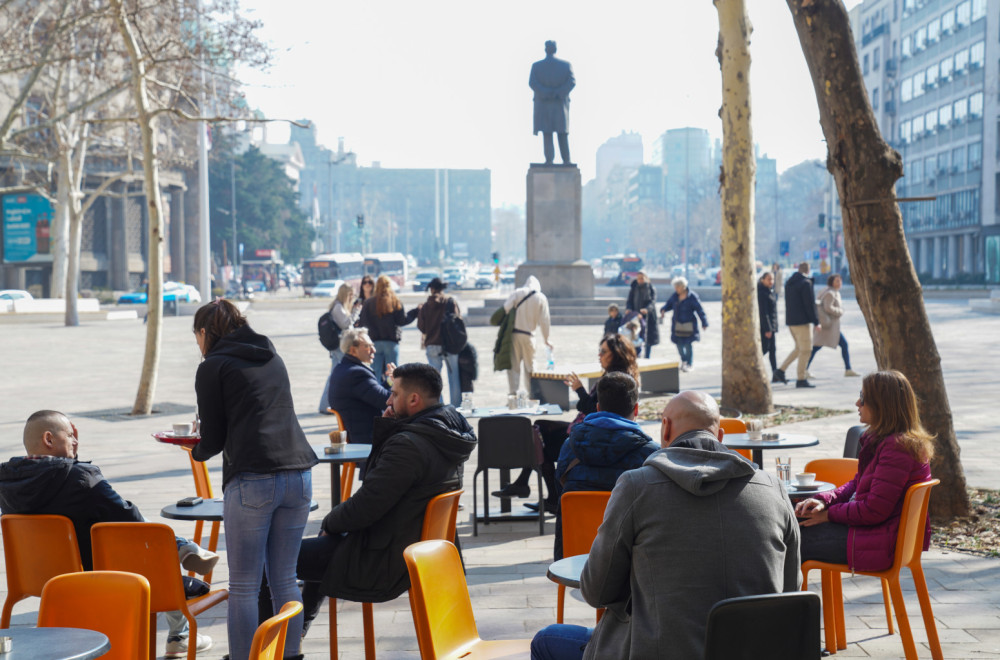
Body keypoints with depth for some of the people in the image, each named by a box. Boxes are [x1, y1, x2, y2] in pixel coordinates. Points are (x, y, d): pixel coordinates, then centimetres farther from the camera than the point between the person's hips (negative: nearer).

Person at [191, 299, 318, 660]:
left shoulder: (213, 366, 3)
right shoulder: (272, 357, 21)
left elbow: (213, 438, 3)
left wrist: (196, 453, 26)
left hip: (252, 480, -6)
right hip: (298, 474, 6)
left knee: (244, 586, 1)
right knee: (285, 579, 12)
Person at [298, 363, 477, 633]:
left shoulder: (407, 445, -27)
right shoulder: (447, 435, 4)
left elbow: (364, 508, -25)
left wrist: (330, 522, -4)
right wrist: (386, 427, 0)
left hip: (382, 565, -11)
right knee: (325, 539, 34)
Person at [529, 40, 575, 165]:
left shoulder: (536, 66, -1)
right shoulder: (566, 64, 0)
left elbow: (532, 83, -12)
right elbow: (572, 81, -11)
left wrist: (546, 93, -14)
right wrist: (559, 93, -13)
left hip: (543, 103, -1)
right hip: (560, 103, 1)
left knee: (547, 133, 2)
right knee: (562, 132, 8)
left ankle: (549, 159, -7)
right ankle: (566, 159, 2)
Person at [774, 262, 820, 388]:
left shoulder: (789, 282, 10)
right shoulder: (805, 283, -14)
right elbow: (810, 304, -16)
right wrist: (816, 322, -11)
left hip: (790, 320, 8)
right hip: (801, 321, -8)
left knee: (799, 348, 18)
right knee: (805, 350, 0)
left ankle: (780, 371, 10)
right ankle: (801, 379, 1)